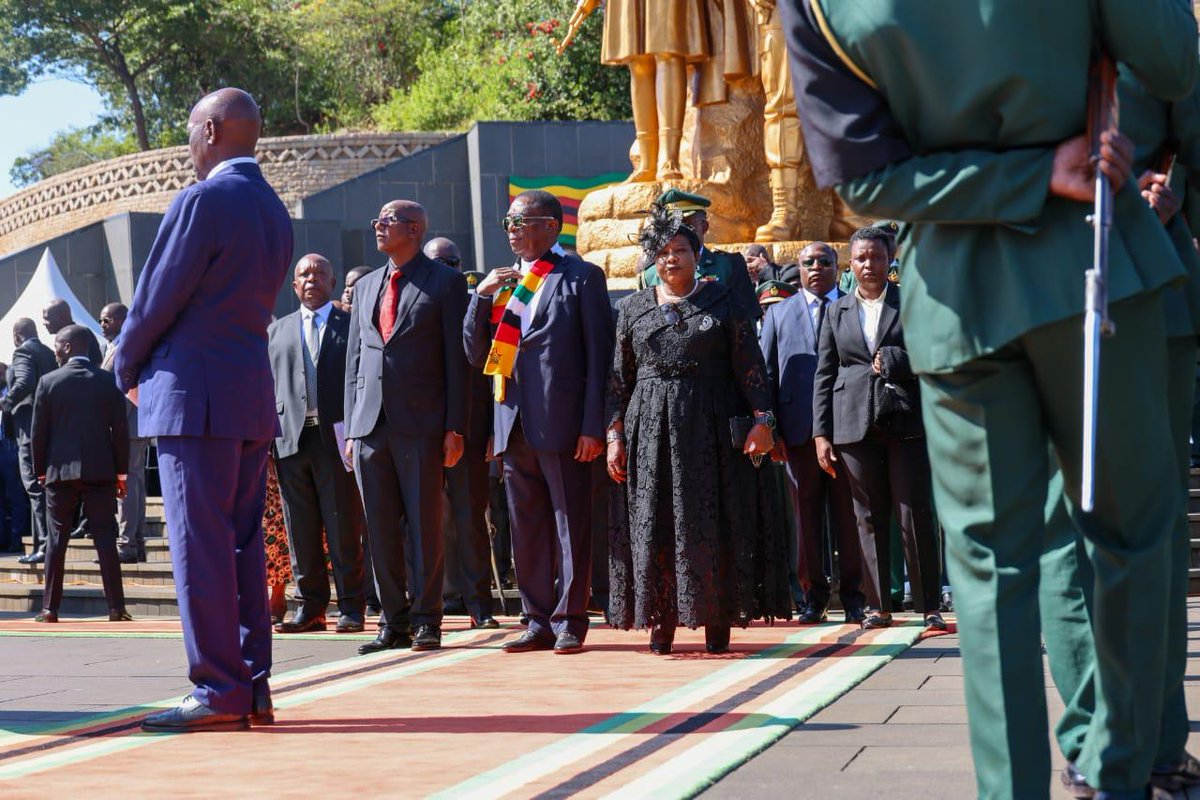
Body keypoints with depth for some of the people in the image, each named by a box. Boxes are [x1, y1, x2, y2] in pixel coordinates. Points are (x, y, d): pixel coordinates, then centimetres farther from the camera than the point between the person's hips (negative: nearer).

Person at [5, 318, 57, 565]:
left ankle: (44, 545, -15)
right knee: (45, 487, 12)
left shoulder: (23, 352, -8)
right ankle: (49, 542, 13)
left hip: (30, 426, -9)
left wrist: (5, 403, -10)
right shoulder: (48, 353, 16)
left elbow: (24, 383, -23)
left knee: (35, 487, -10)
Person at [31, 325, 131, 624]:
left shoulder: (49, 382, -2)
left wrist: (40, 469, 10)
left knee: (57, 539, 5)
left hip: (60, 471, 0)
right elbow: (120, 429, 0)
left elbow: (39, 431, -1)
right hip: (100, 470, 0)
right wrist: (121, 471, 7)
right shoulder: (108, 381, 0)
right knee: (106, 538, 1)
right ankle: (116, 607, -4)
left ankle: (50, 608, 4)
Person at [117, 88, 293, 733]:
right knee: (242, 546, 10)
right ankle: (254, 689, 11)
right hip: (254, 397, 8)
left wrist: (127, 370, 7)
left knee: (200, 549, -6)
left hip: (194, 397, -8)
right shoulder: (274, 211, 15)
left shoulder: (203, 201, -11)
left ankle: (219, 692, -7)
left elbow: (156, 299, -9)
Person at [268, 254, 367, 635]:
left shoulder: (350, 326, 8)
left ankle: (351, 607, 2)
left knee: (344, 528, -3)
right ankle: (310, 606, 8)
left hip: (336, 438, -3)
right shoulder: (277, 330, 18)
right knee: (300, 530, 3)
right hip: (291, 438, 3)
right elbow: (268, 385, 15)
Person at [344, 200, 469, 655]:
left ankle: (426, 620, 2)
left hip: (419, 424, -5)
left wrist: (455, 428, -8)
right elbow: (354, 360, 18)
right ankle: (394, 621, 10)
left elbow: (457, 359, -2)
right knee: (380, 528, 5)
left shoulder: (444, 283, 2)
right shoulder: (366, 287, 19)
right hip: (370, 424, 5)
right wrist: (351, 428, 11)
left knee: (424, 524, -3)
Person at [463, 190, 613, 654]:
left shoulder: (581, 277, -1)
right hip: (514, 424, 6)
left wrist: (593, 425, -13)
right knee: (526, 528, 9)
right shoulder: (504, 282, 17)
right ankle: (539, 622, 15)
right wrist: (482, 297, 1)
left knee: (571, 525, -1)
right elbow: (476, 355, 15)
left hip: (561, 423, -6)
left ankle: (570, 622, 4)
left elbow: (598, 355, -5)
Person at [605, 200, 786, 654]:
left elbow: (750, 366, 0)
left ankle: (717, 623, 4)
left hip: (709, 428, -2)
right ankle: (661, 620, 5)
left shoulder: (722, 301, 4)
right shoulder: (634, 308, 10)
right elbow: (619, 378, 10)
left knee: (711, 525, -2)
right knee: (653, 523, 0)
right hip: (650, 428, 2)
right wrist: (615, 434, 2)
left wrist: (762, 420, -10)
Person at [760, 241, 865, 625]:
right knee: (806, 515, 3)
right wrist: (771, 429, 1)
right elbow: (766, 374, 11)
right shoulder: (779, 314, 15)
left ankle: (853, 595, 5)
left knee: (848, 513, 0)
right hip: (799, 430, 1)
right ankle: (814, 596, 9)